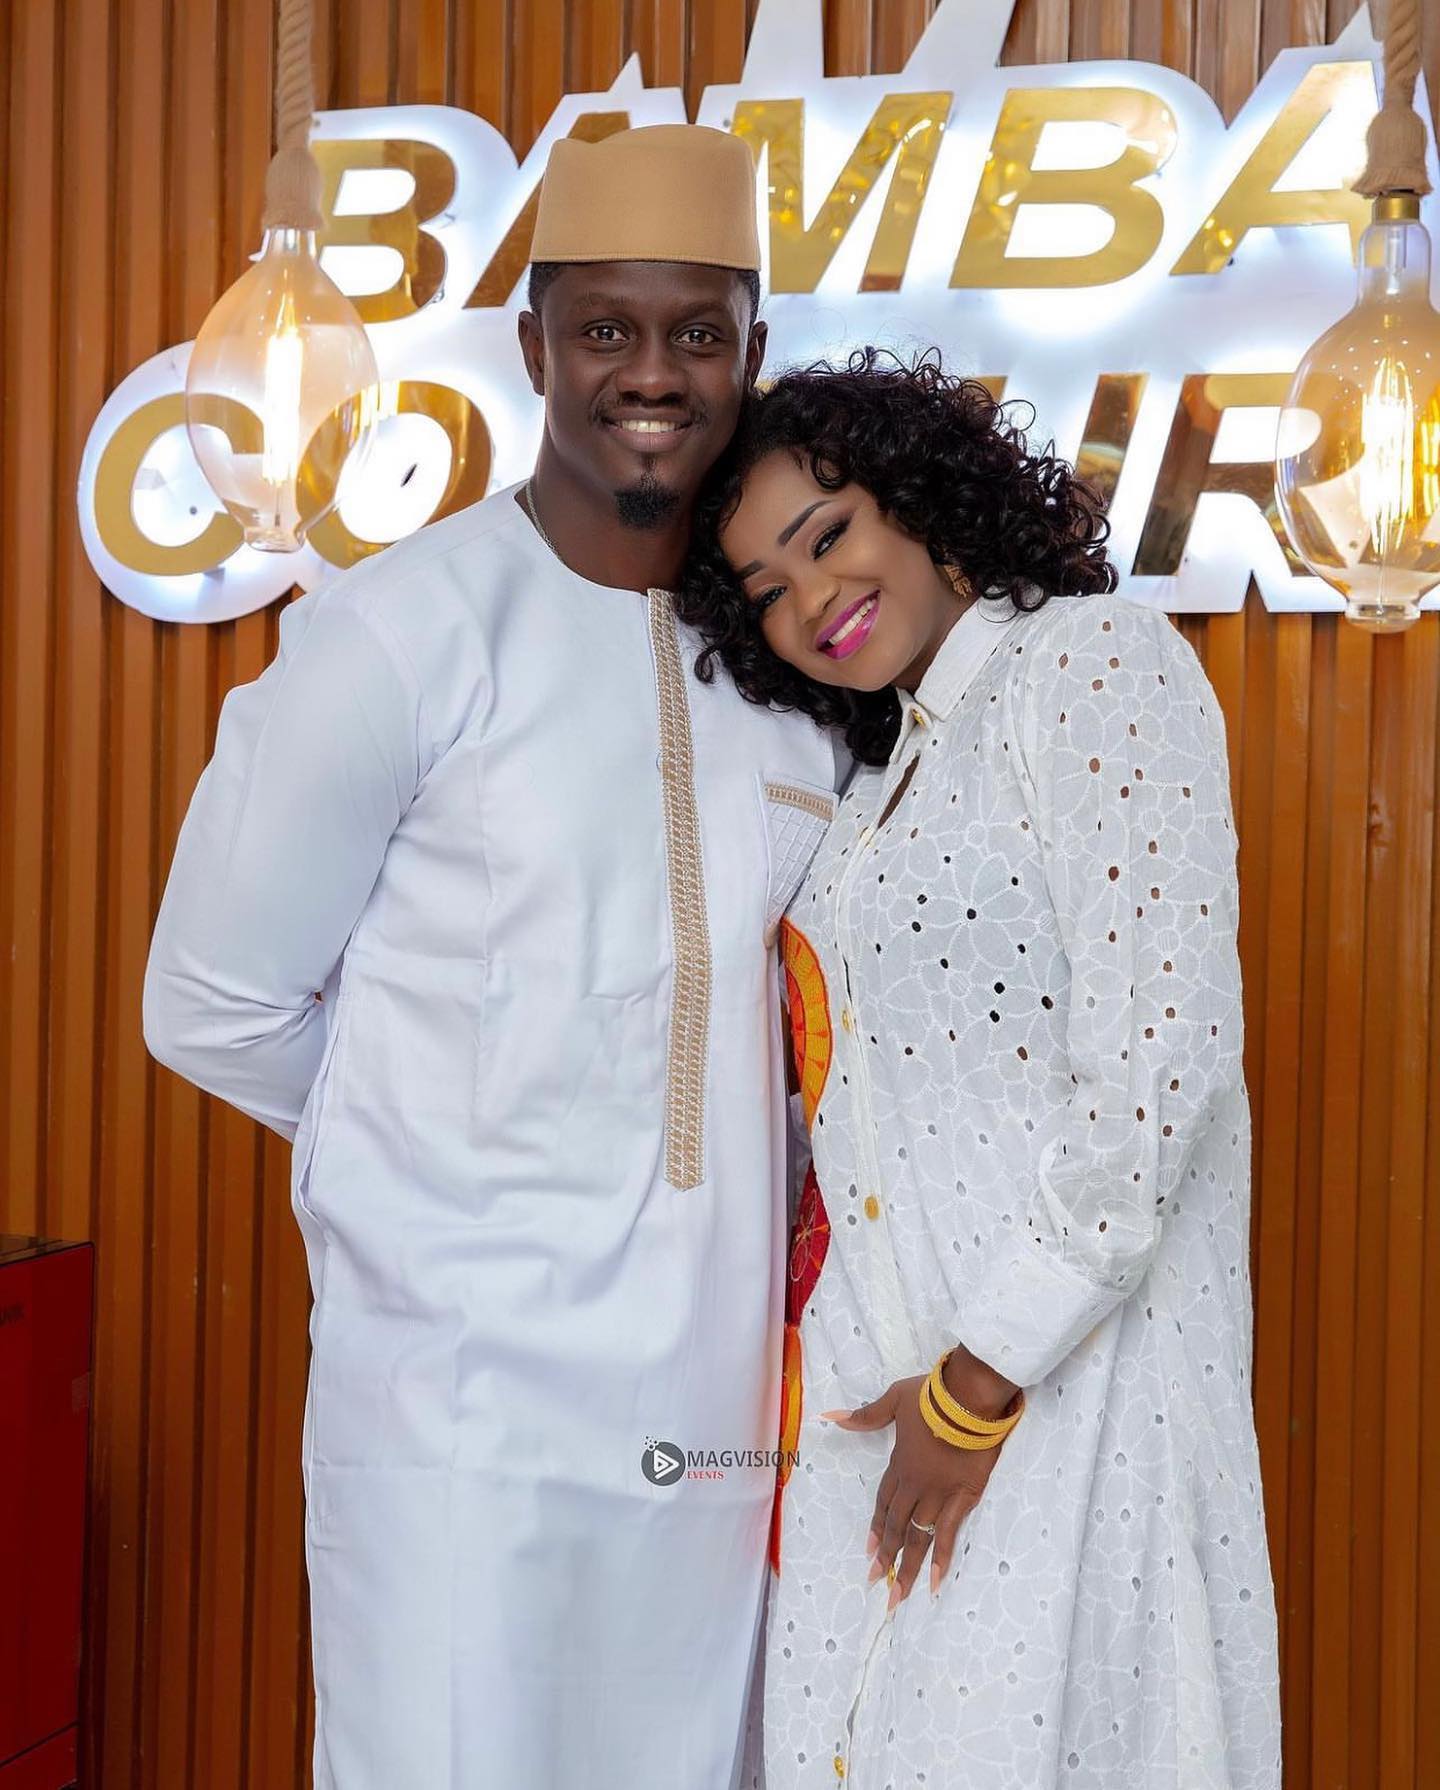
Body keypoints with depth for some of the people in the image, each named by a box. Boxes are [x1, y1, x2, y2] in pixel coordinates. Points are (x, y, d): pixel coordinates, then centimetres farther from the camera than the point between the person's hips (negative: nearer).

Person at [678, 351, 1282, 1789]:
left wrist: (983, 1386, -16)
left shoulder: (1091, 662, -9)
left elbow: (1160, 1055, -19)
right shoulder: (894, 768, 16)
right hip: (870, 1388, 8)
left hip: (1057, 1374, -8)